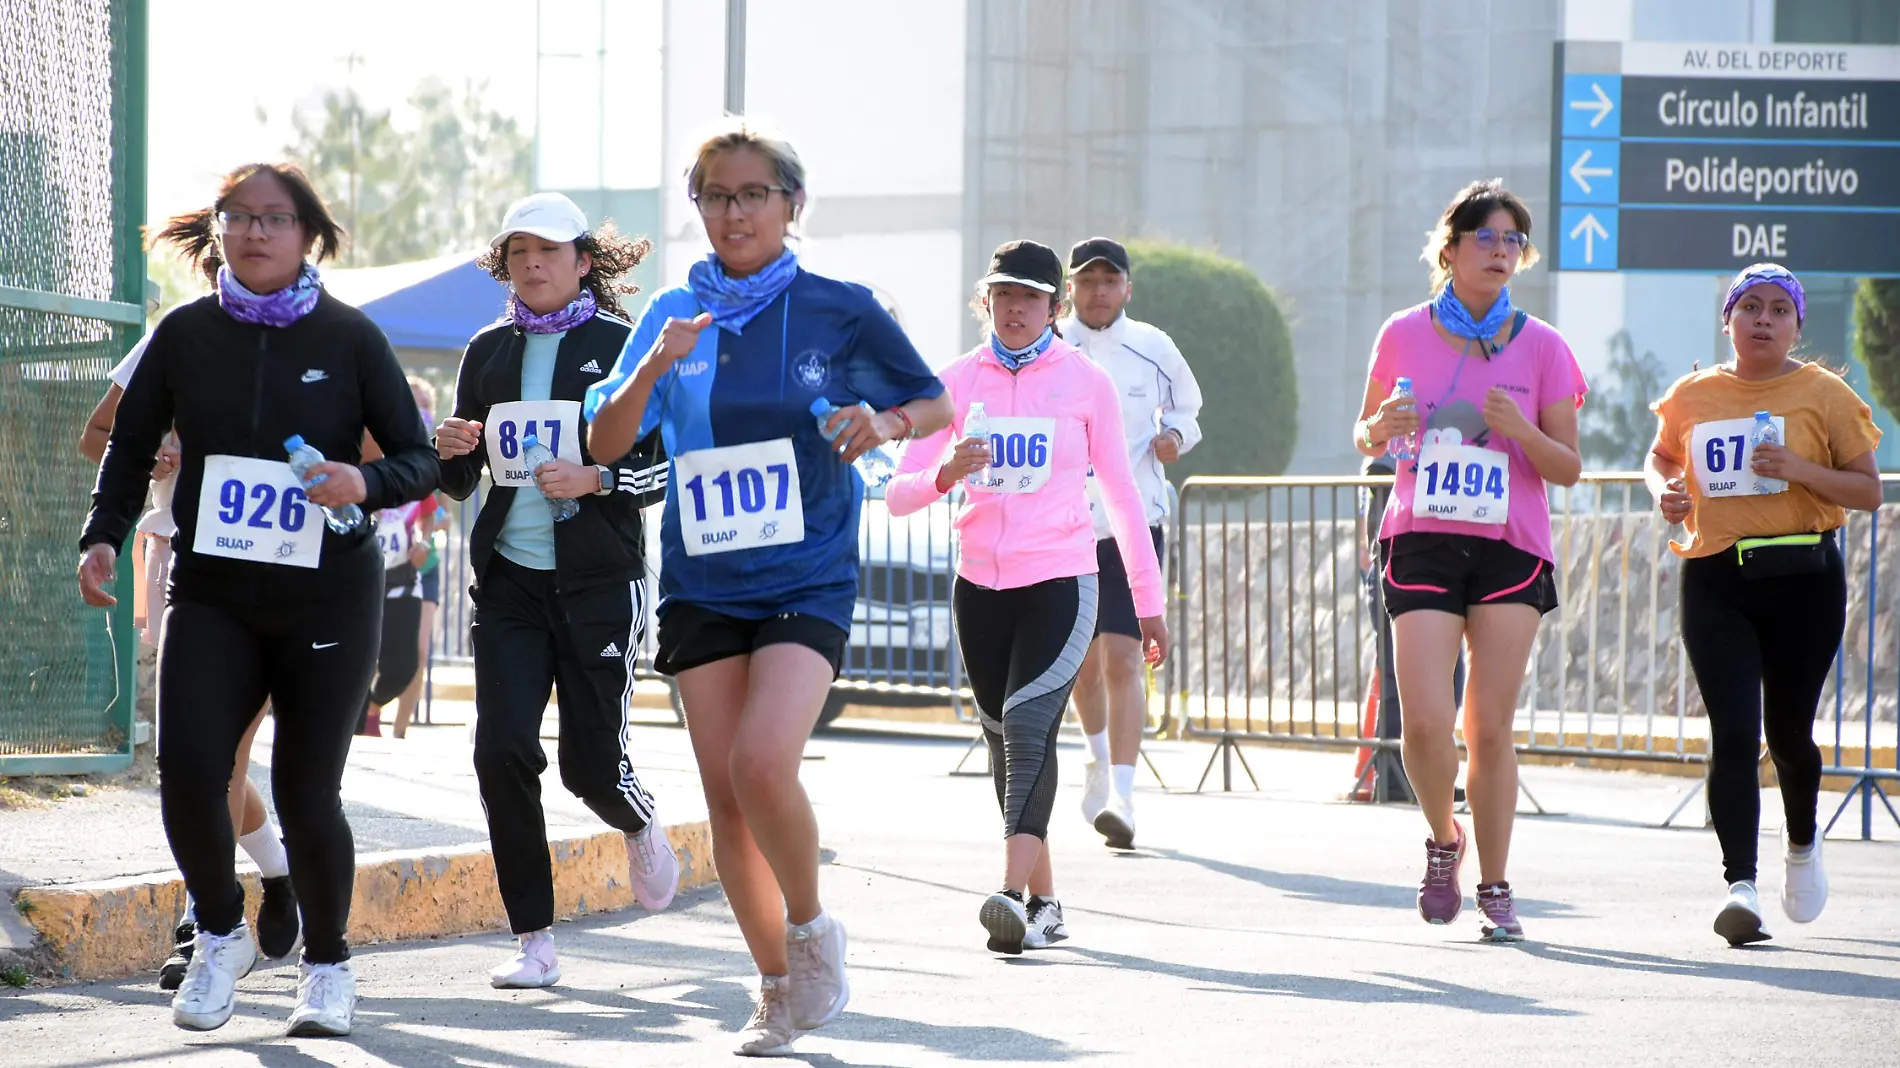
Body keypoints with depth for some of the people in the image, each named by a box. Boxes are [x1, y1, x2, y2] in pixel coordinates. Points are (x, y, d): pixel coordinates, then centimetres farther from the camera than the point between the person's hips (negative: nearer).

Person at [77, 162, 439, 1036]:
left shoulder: (349, 338, 0)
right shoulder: (186, 334, 4)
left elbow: (419, 461, 2)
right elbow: (130, 446, 12)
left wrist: (364, 485, -19)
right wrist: (103, 535, -3)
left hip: (327, 595, -1)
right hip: (211, 595, 1)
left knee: (305, 793, -3)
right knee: (187, 768, -15)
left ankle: (327, 965, 22)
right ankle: (220, 936, 13)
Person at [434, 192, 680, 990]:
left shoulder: (620, 346, -1)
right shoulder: (488, 352, 10)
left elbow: (666, 465, -3)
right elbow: (461, 482, 16)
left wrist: (598, 478, -19)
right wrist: (453, 451, -6)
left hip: (598, 579, -3)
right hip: (508, 579, 3)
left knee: (591, 762, -3)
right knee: (501, 751, -10)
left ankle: (640, 828, 36)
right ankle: (533, 939, 0)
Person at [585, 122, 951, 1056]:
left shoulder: (840, 310, -1)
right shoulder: (674, 315, 5)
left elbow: (936, 404, 9)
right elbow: (605, 444, 0)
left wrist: (887, 423, -13)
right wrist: (651, 367, -17)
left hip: (807, 582, -3)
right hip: (702, 585, 3)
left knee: (762, 764, -22)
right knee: (726, 796, 3)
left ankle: (812, 927, 3)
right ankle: (779, 989, 18)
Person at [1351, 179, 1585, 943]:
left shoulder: (1541, 347, 2)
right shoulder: (1405, 335, 4)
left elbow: (1568, 469, 4)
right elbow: (1366, 436, 15)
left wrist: (1521, 430, -16)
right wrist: (1381, 429, -8)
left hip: (1510, 549, 0)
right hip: (1422, 543, 0)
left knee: (1490, 728, 0)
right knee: (1424, 721, -11)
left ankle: (1494, 887, 11)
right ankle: (1443, 840, 17)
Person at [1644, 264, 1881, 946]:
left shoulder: (1824, 395, 1)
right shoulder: (1693, 396, 8)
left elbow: (1869, 492, 0)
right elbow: (1661, 457, 26)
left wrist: (1801, 470, -16)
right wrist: (1663, 488, 3)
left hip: (1803, 579, -1)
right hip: (1715, 580, 1)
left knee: (1788, 732, 9)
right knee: (1733, 733, -12)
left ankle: (1802, 844, 40)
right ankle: (1740, 885, -16)